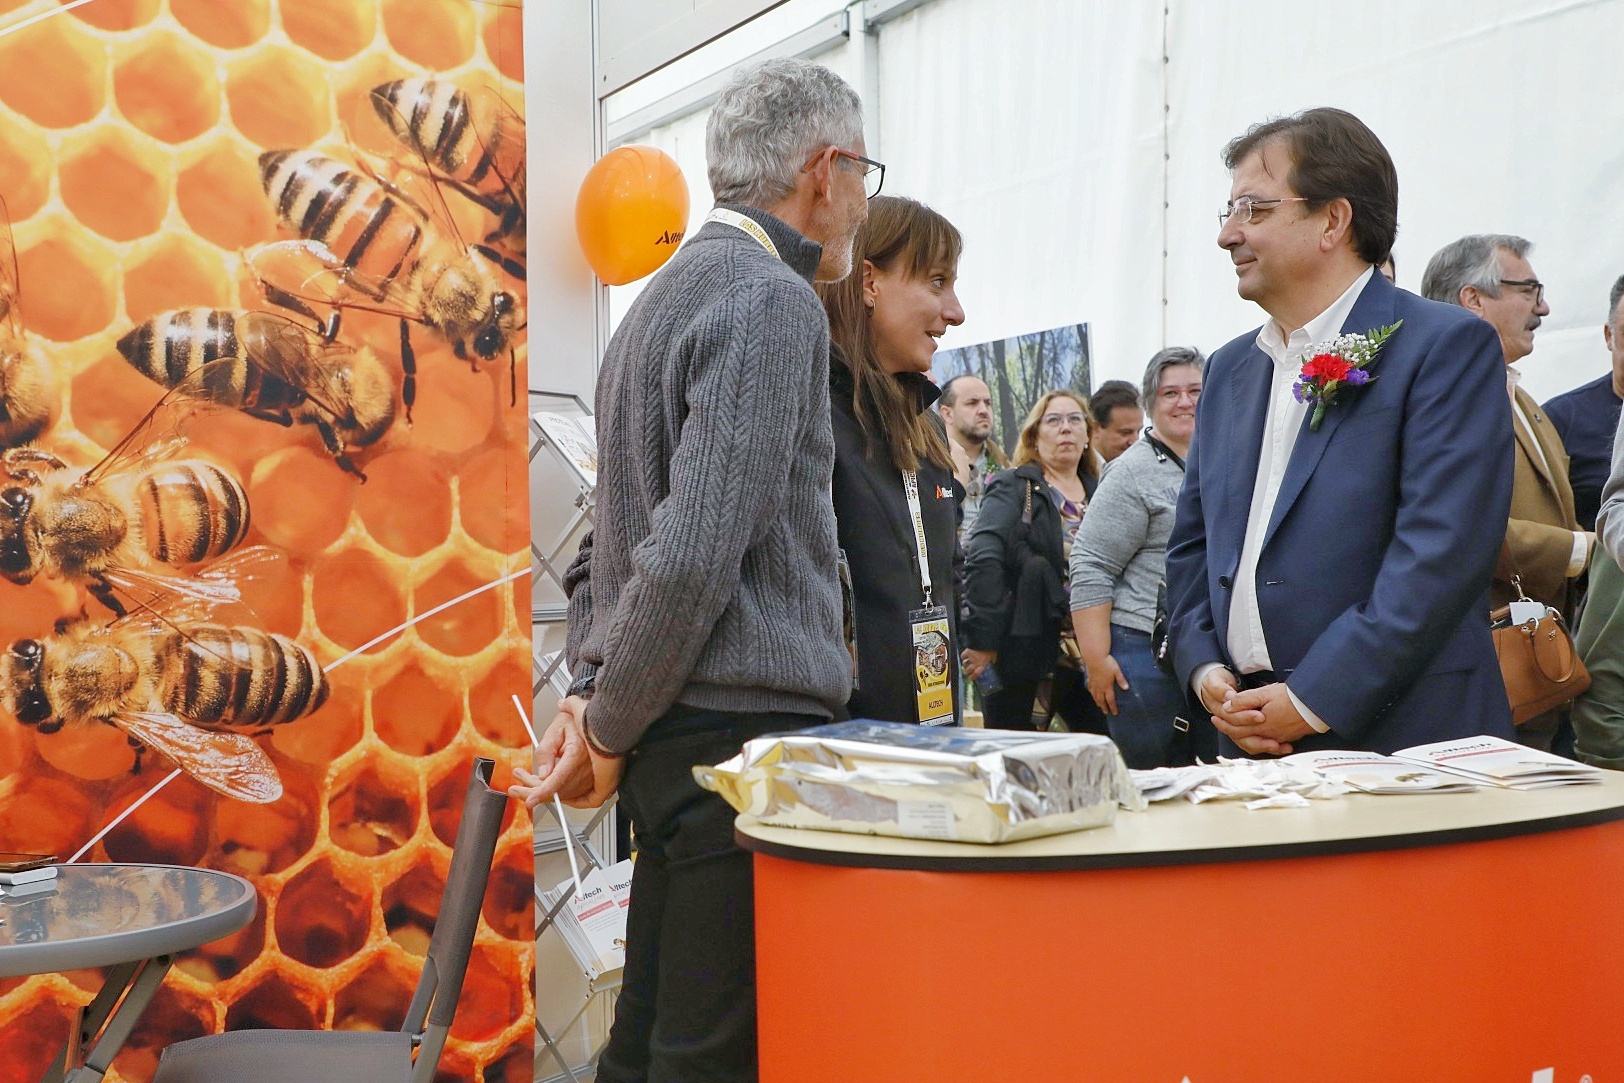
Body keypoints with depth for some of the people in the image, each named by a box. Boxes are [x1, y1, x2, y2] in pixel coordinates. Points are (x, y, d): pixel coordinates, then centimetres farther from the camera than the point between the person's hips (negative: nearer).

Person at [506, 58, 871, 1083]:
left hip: (675, 737, 10)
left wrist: (594, 701, 12)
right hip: (742, 725, -10)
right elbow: (695, 558, -21)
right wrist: (608, 730, -10)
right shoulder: (773, 304, -12)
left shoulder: (668, 295, 19)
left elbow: (620, 536, 19)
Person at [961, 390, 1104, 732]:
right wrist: (983, 640, -24)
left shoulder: (1099, 493, 15)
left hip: (1091, 659, 5)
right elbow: (983, 560, -17)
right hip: (1027, 655, -5)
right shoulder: (1013, 489, -3)